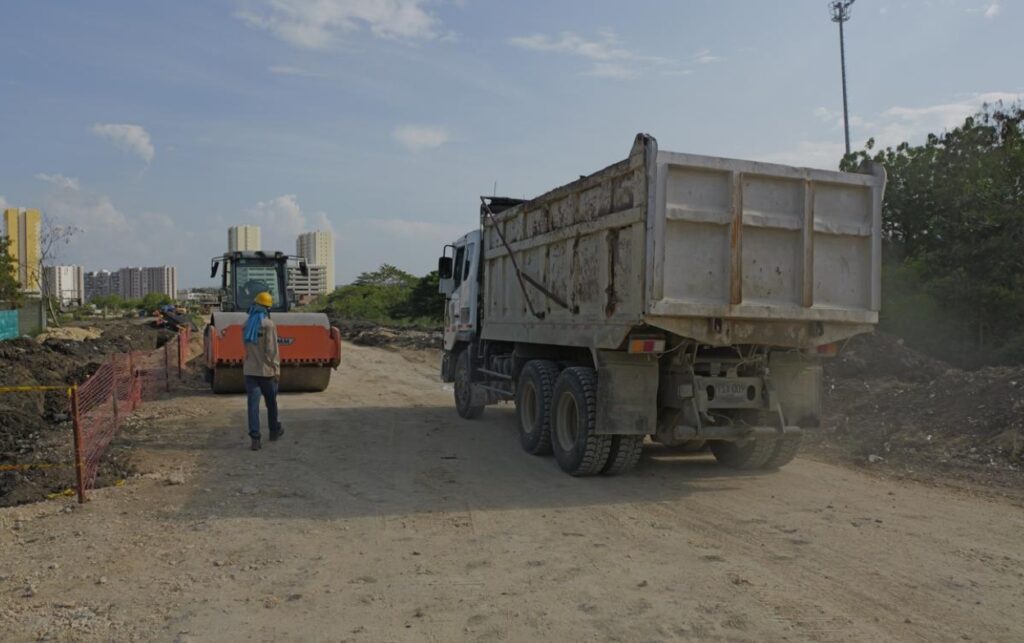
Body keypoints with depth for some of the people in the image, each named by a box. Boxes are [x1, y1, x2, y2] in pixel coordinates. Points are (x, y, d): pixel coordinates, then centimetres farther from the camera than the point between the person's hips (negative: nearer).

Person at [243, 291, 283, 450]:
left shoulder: (247, 324, 5)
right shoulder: (268, 324, -13)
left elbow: (247, 346, 15)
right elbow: (272, 349, -16)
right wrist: (277, 369, -11)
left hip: (249, 370, 4)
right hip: (266, 370, -4)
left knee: (253, 403, 0)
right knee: (271, 402, 15)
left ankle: (255, 438, -6)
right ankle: (274, 430, 31)